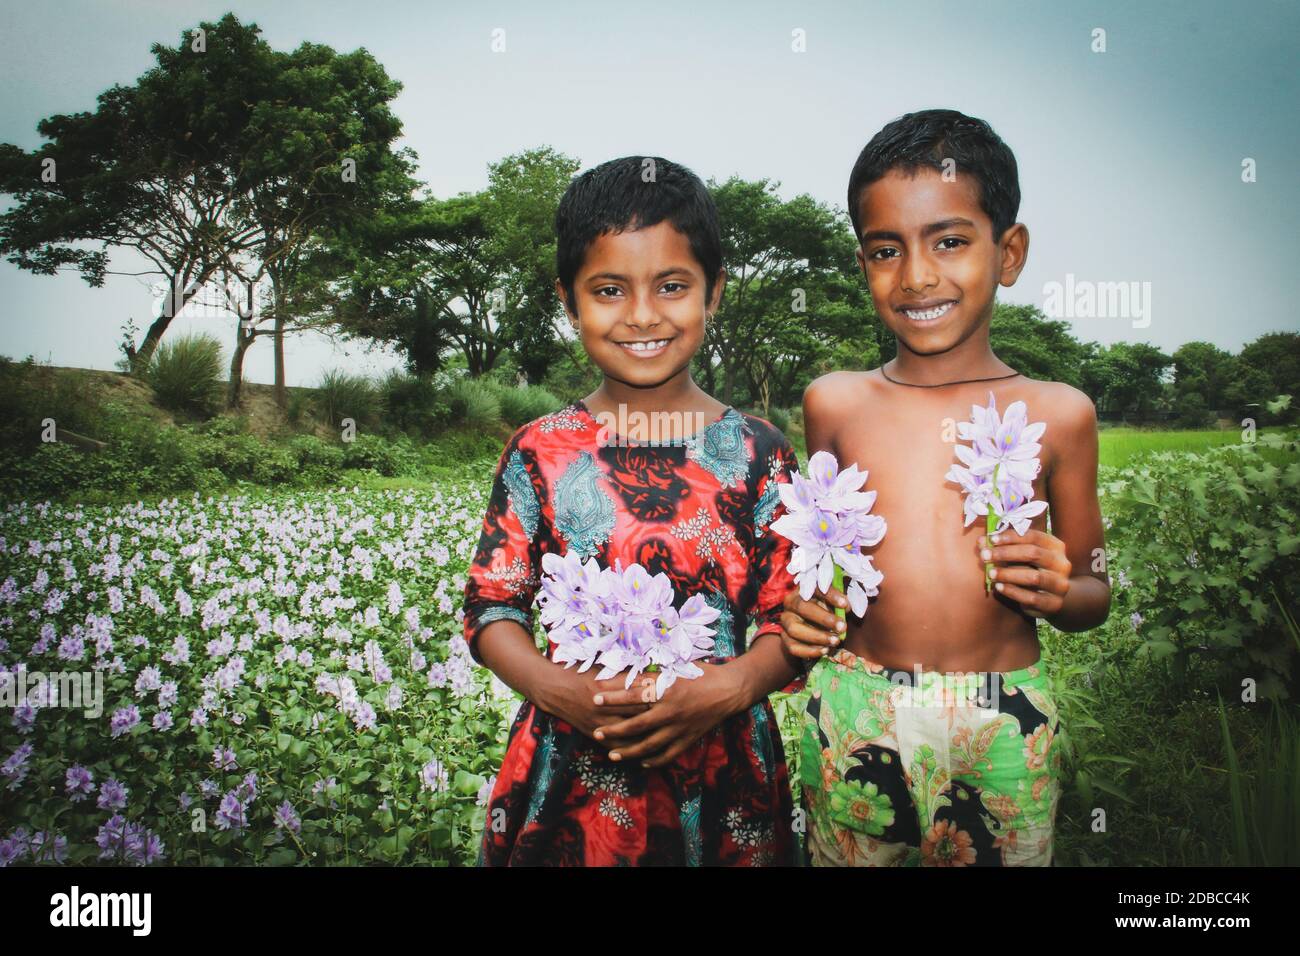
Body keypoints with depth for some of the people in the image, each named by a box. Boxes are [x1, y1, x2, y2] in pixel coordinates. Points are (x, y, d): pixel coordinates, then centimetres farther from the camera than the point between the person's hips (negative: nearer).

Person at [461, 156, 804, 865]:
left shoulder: (758, 453, -3)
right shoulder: (540, 454, -3)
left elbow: (789, 621, -1)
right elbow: (491, 607, 0)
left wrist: (729, 686, -19)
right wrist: (555, 687, -16)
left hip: (722, 774, 0)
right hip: (569, 776, 0)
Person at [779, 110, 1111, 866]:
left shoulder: (1058, 414, -1)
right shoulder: (835, 403, 1)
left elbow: (1095, 594, 8)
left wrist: (1057, 593, -13)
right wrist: (806, 605, -6)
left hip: (1004, 729, 0)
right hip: (854, 723, 1)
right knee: (843, 857, 14)